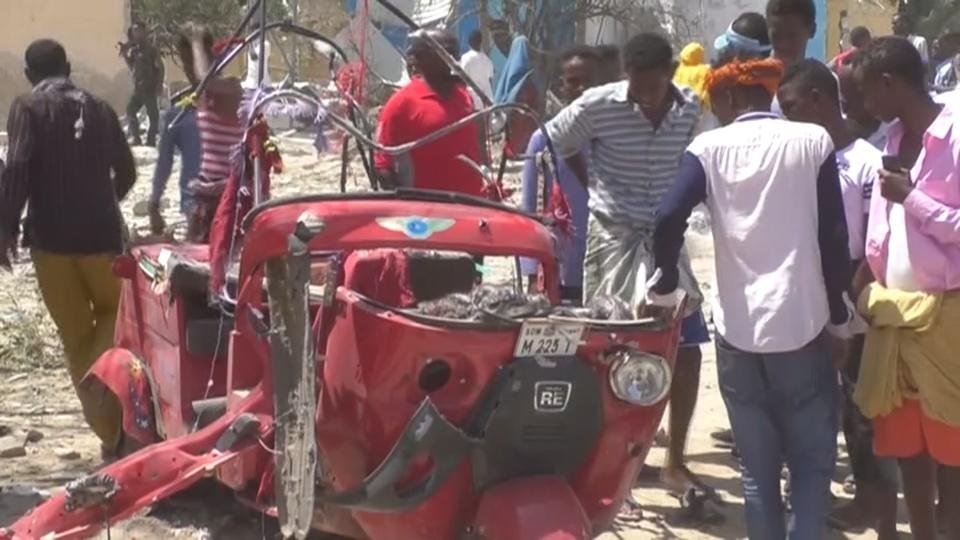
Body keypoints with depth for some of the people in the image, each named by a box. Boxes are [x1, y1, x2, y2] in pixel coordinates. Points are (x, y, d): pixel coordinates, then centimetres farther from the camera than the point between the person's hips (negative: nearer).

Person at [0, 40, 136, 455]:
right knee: (113, 312, 20)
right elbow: (126, 172, 15)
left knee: (76, 335, 7)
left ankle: (109, 431, 4)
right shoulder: (99, 108, 11)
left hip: (51, 236, -3)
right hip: (102, 233, 3)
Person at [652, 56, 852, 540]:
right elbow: (834, 238, -2)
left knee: (758, 469, 11)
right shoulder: (813, 141, 0)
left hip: (738, 330, 1)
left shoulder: (710, 148, 0)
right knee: (812, 463, 9)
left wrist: (665, 287, 1)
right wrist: (838, 315, 9)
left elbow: (669, 219, -14)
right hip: (802, 325, -1)